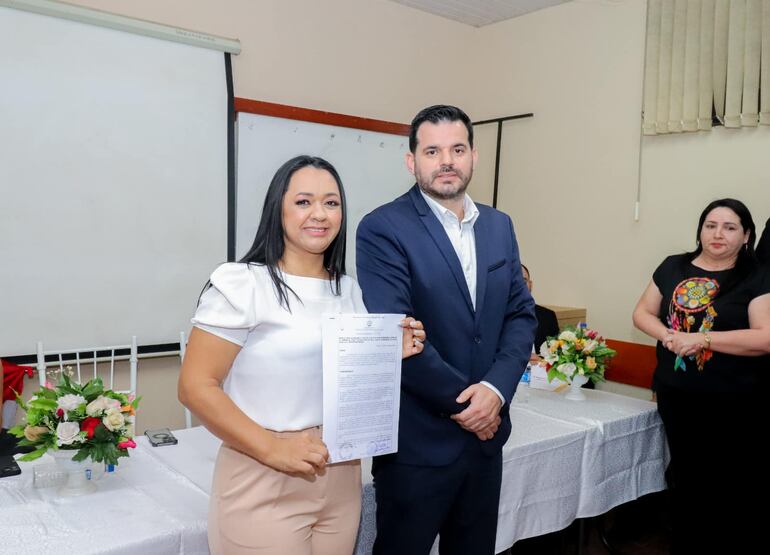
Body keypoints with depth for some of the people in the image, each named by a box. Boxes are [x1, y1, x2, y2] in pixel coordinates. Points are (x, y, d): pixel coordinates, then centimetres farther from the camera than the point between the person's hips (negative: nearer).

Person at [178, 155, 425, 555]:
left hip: (341, 479, 6)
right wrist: (271, 448, -21)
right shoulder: (242, 284, -11)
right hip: (262, 484, -5)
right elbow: (196, 386, -14)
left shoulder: (350, 291, 7)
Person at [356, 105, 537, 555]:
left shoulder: (499, 226, 8)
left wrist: (496, 388, -11)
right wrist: (462, 402, -13)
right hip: (418, 440, -5)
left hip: (486, 433, 6)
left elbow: (522, 314, 5)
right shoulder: (383, 229, -12)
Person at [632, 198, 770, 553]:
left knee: (730, 489, 7)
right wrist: (668, 335, -12)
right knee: (686, 482, 18)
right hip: (675, 396, 4)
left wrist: (703, 339, -22)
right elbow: (642, 313, 8)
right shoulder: (673, 267, 4)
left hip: (732, 405, -3)